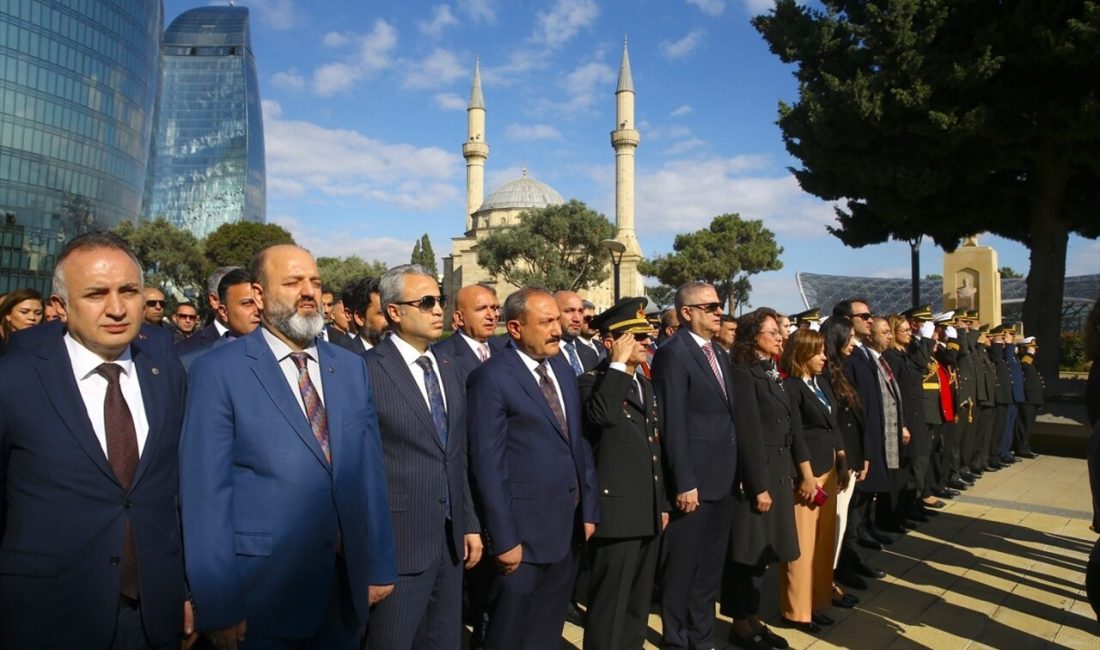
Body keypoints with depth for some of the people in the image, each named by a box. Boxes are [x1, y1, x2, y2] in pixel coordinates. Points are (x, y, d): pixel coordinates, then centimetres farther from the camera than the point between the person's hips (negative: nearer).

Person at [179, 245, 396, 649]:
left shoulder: (352, 368, 5)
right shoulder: (218, 372, -9)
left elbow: (371, 471, 6)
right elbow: (206, 494, -10)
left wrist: (380, 566, 6)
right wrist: (218, 607, -10)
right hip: (263, 591, -4)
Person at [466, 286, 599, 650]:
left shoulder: (562, 368, 8)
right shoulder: (491, 378, -14)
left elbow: (579, 444, 12)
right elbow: (487, 465, -16)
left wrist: (589, 509, 9)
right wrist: (504, 539, -16)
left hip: (569, 525, 6)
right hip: (524, 529, -6)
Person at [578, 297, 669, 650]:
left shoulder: (644, 383, 15)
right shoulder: (592, 381, -10)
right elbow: (602, 415, -34)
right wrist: (619, 364, -24)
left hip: (647, 510, 8)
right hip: (617, 508, -8)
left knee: (639, 600, 19)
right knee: (610, 603, 0)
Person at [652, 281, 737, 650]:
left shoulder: (720, 355, 13)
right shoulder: (673, 354, -13)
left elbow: (726, 416, 14)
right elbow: (672, 425, -18)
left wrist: (734, 471, 9)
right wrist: (684, 483, -19)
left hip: (722, 479, 8)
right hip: (693, 481, -8)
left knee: (710, 568, 19)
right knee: (682, 569, 6)